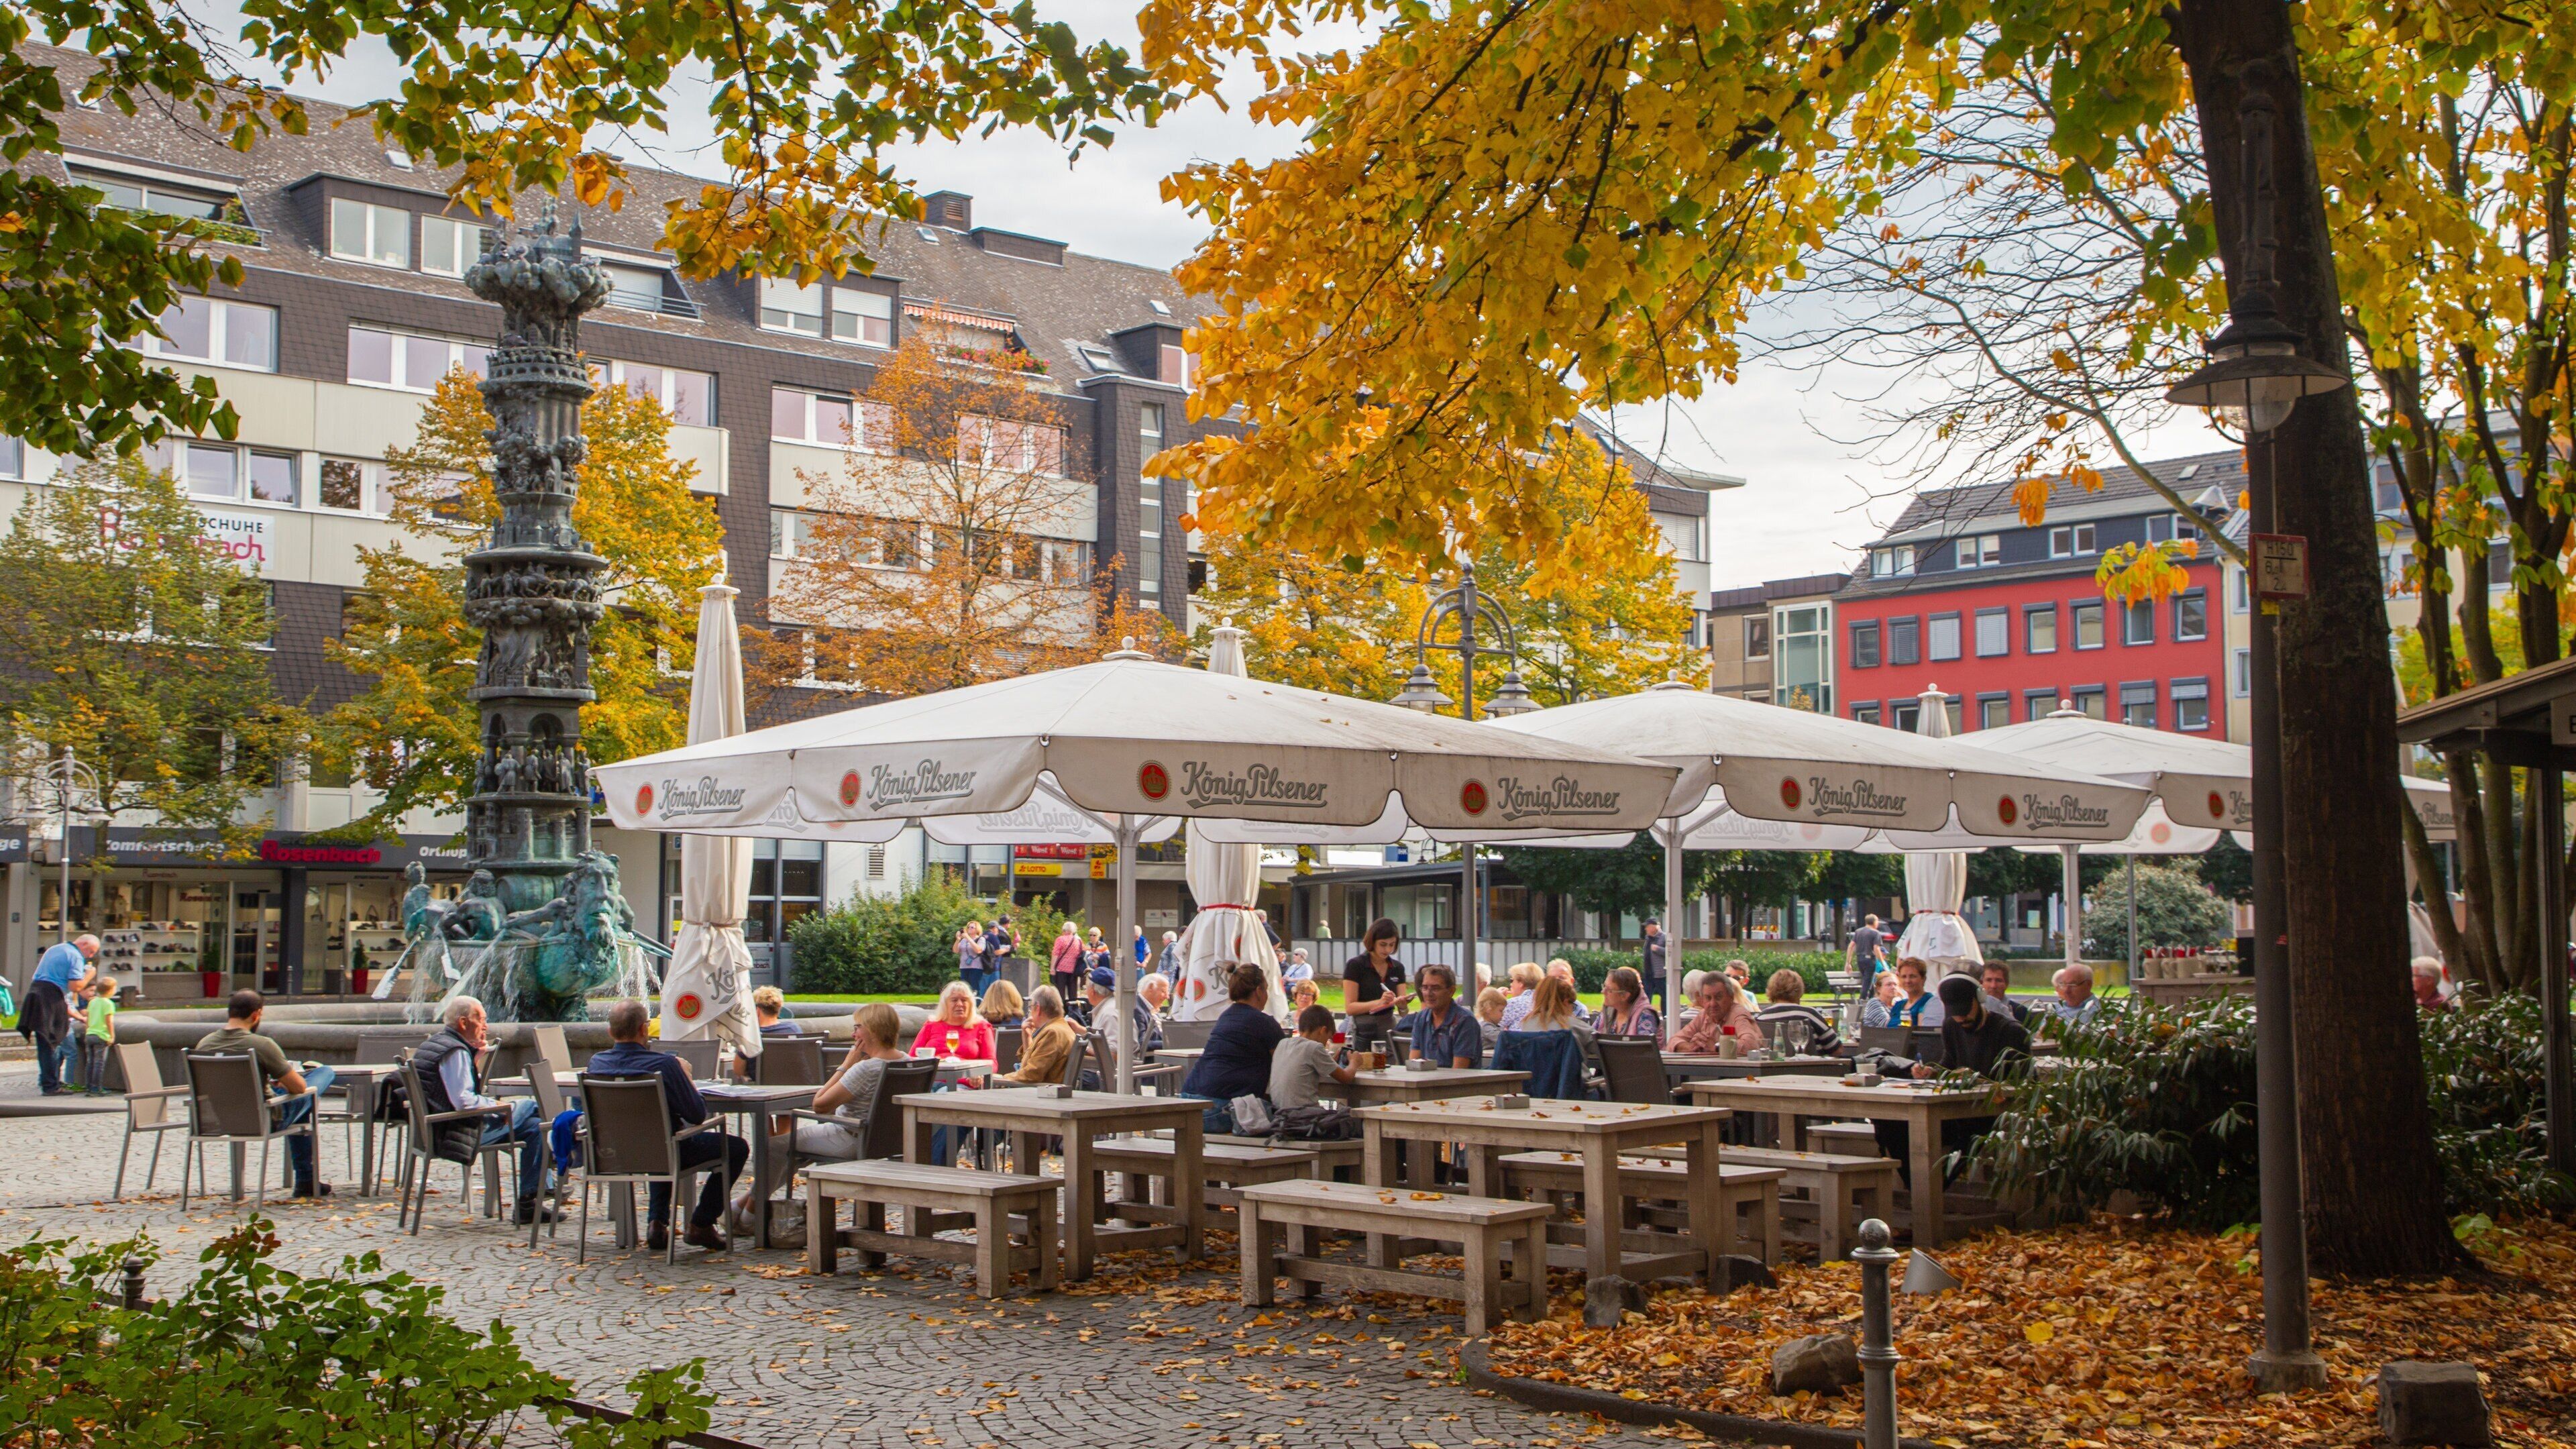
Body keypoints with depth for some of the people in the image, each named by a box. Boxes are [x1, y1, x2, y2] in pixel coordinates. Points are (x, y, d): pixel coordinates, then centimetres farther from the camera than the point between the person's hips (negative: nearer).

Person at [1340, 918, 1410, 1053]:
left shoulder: (1397, 968, 9)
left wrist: (1401, 1003, -16)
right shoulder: (1355, 965, -5)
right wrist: (1379, 1002, -23)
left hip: (1389, 1028, 4)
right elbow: (1350, 1007, -10)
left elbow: (1402, 1007, 7)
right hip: (1363, 1032, -4)